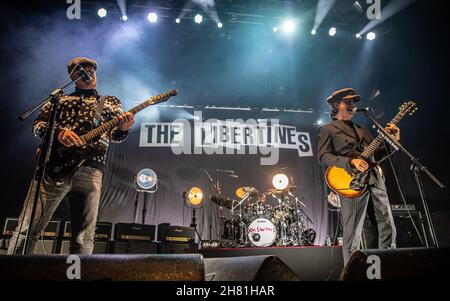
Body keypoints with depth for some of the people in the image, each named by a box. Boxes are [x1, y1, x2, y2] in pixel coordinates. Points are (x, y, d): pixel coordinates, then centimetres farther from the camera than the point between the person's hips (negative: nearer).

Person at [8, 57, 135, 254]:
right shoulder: (60, 99, 24)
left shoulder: (111, 102, 25)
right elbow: (37, 124, 14)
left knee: (84, 240, -5)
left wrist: (123, 128, -11)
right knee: (27, 229, -6)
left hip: (90, 169, 0)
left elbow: (115, 135, 14)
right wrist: (58, 132, -9)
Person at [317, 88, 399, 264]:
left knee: (388, 228, 7)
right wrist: (350, 162, -17)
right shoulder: (328, 129, 7)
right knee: (353, 234, -3)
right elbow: (323, 156, -6)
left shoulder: (361, 129, 27)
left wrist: (393, 141, 9)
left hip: (376, 179, 6)